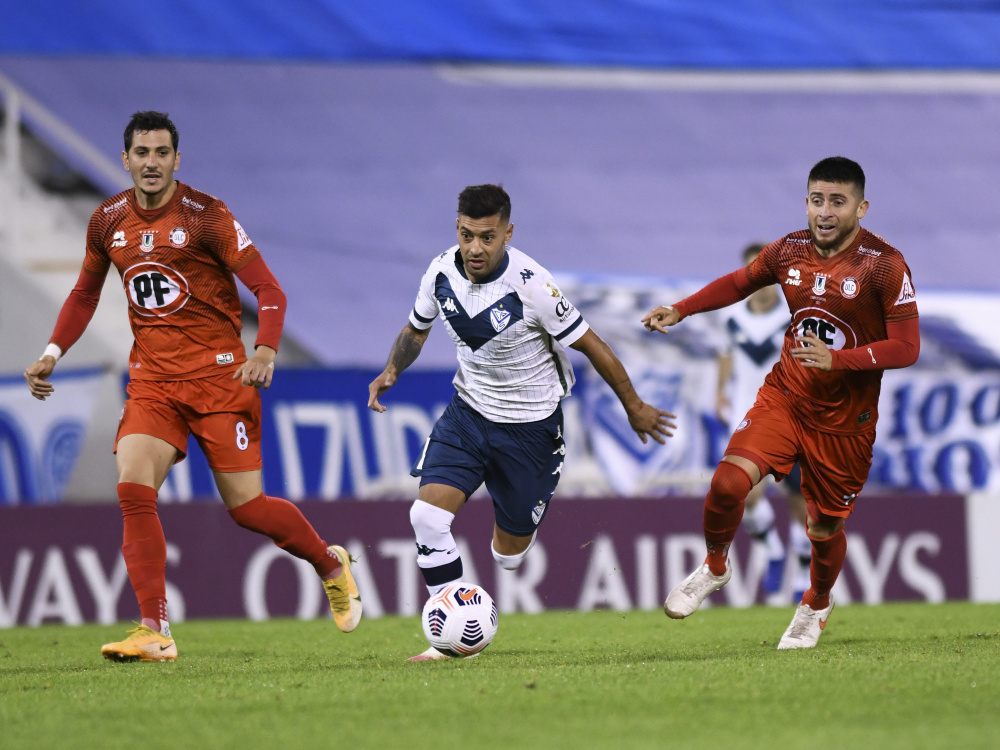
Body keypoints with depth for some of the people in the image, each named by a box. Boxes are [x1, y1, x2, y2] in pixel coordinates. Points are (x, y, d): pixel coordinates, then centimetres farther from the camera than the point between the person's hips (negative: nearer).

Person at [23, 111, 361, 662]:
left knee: (245, 506, -2)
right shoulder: (108, 222, 6)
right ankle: (154, 633, -16)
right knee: (133, 491, -18)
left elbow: (268, 289, -11)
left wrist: (265, 352, -28)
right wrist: (52, 354, 10)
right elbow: (85, 293, 22)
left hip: (218, 373, -4)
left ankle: (331, 565, 27)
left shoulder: (205, 216, -10)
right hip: (152, 378, 4)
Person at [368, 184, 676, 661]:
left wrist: (634, 407, -5)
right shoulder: (442, 273, -10)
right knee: (428, 515, -19)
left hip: (530, 426, -3)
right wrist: (391, 371, -8)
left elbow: (591, 345, -13)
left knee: (509, 554, 8)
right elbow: (417, 329, 11)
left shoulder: (531, 285, -25)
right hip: (468, 412, 3)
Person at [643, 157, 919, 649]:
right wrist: (679, 311, 8)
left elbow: (906, 348, -17)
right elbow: (740, 282, 19)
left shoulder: (884, 266, -16)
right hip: (784, 398, 3)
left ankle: (816, 607, 40)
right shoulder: (790, 251, -2)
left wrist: (837, 359, -29)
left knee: (825, 528, 7)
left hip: (845, 419, -3)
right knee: (728, 482, -19)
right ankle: (714, 568, 11)